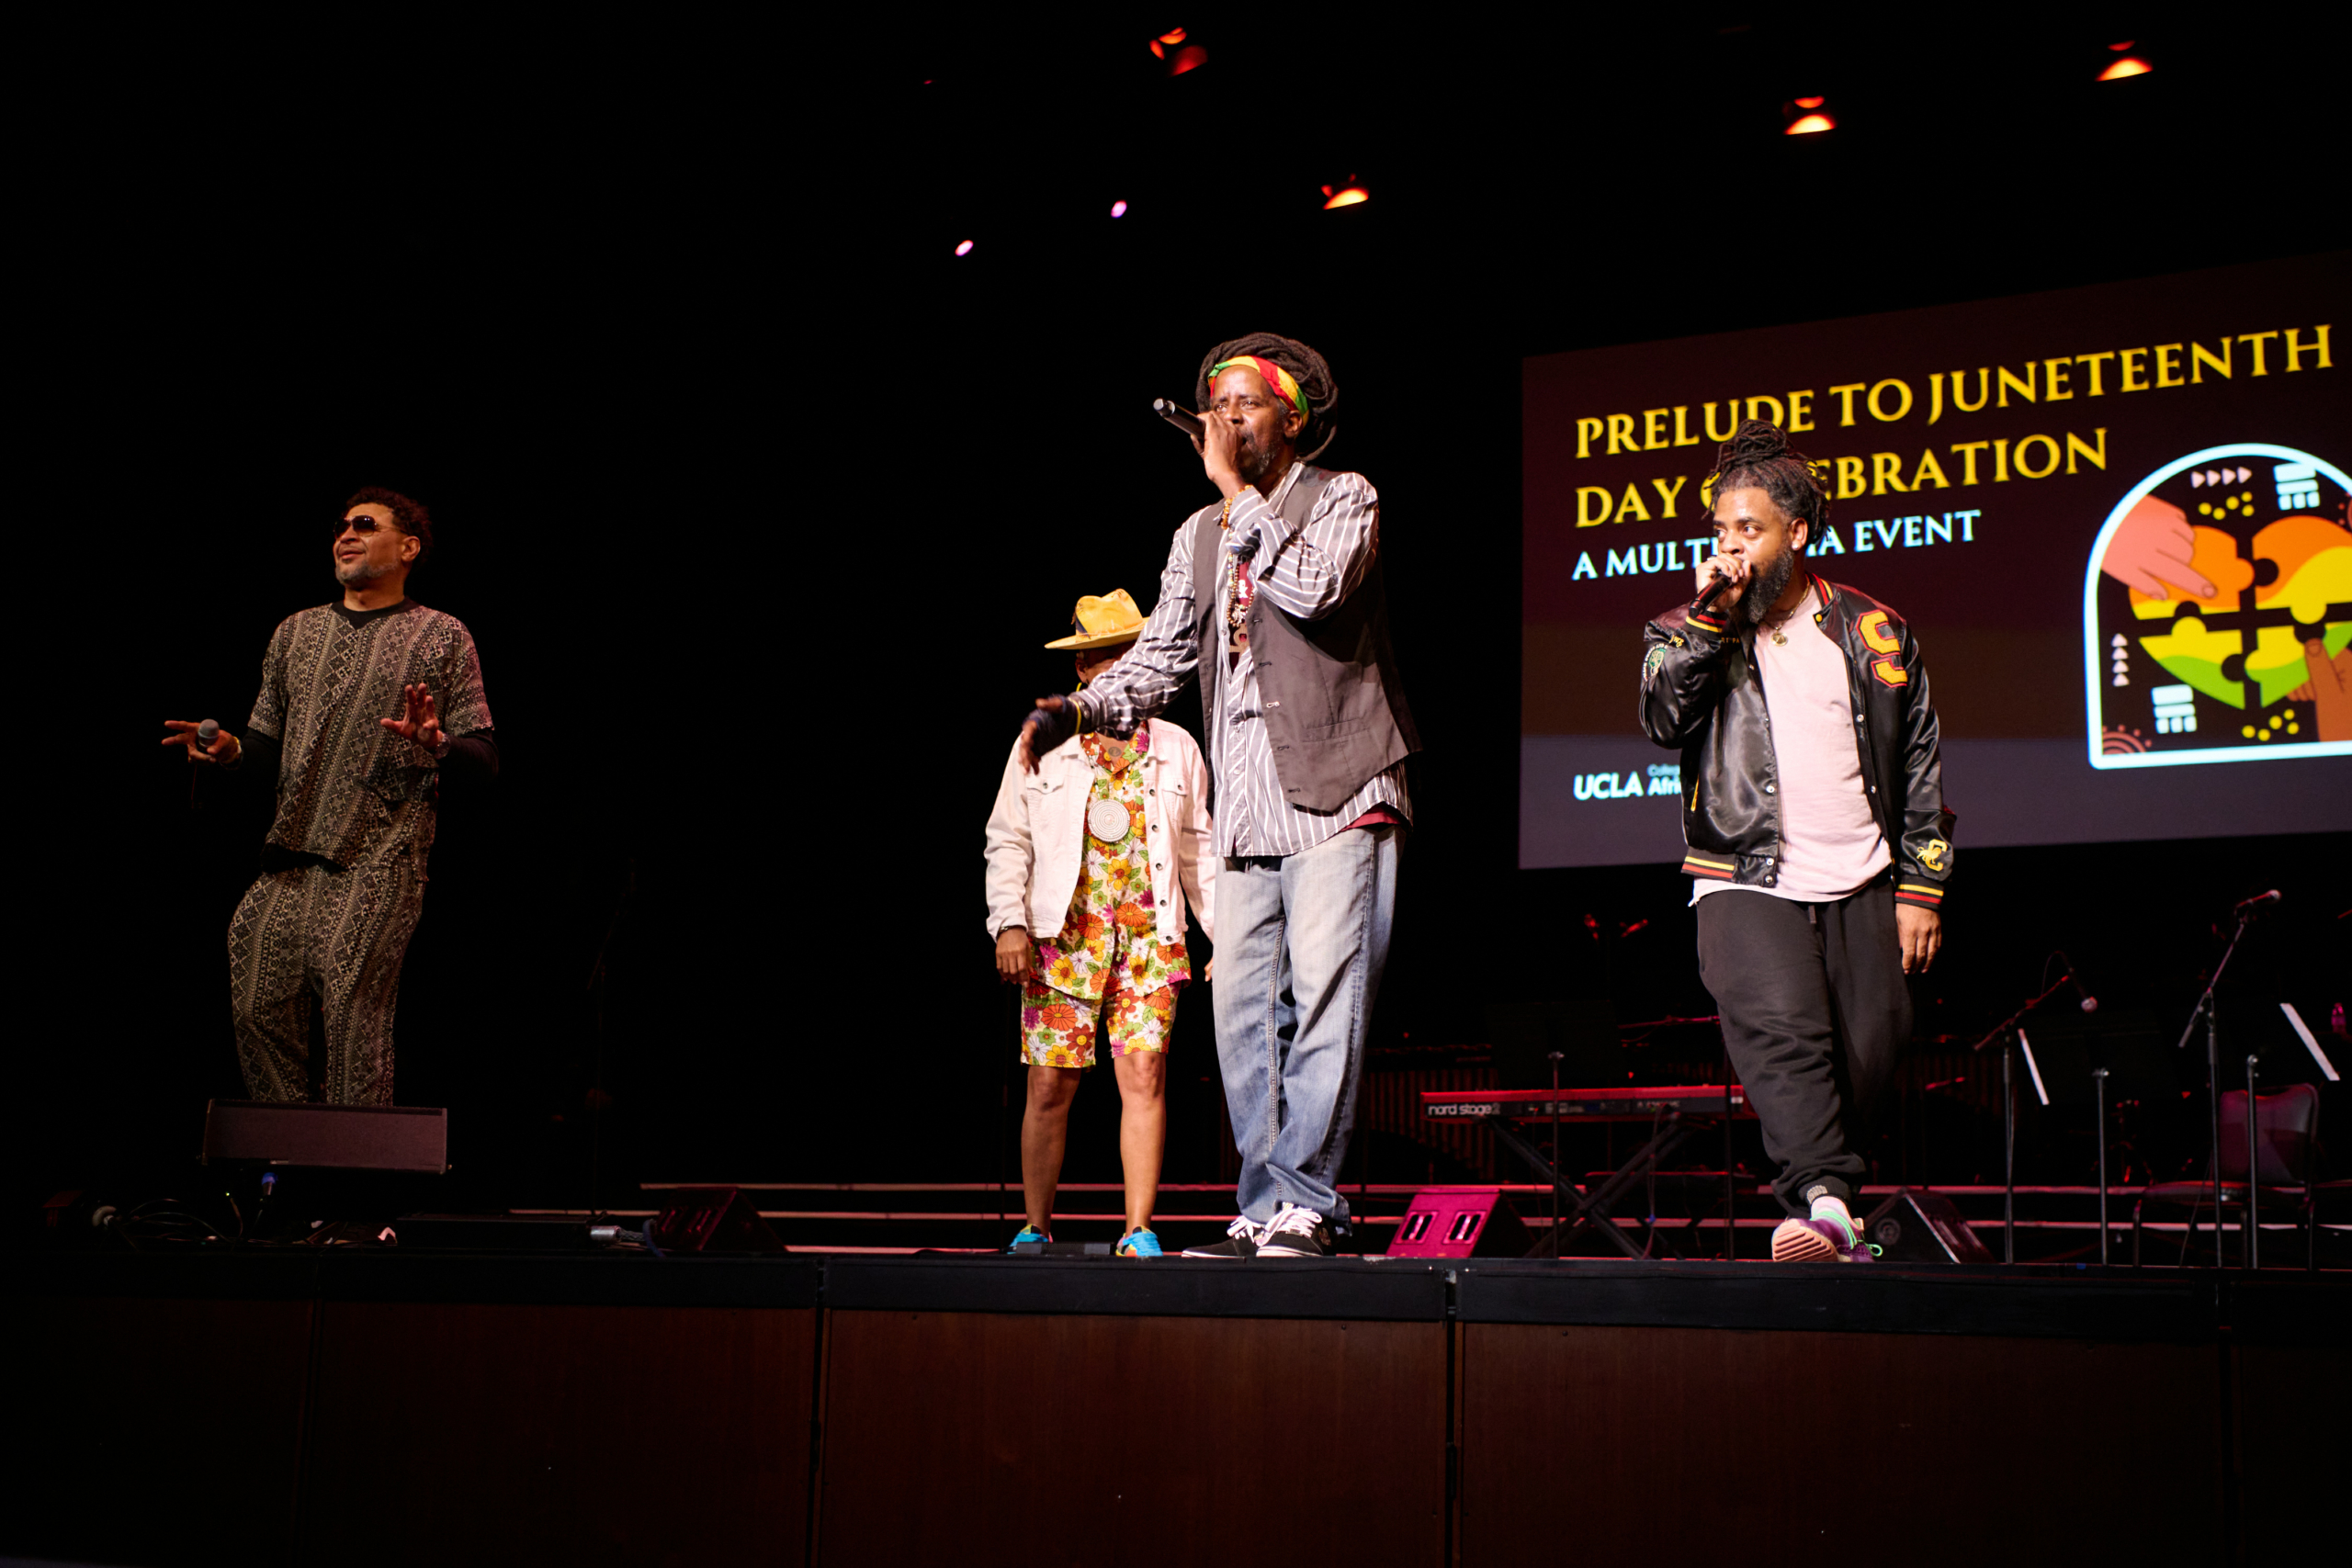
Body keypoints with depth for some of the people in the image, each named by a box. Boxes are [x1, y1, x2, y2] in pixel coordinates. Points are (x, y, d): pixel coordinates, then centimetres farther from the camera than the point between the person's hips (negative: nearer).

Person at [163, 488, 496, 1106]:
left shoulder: (441, 637, 6)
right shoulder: (296, 632, 20)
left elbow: (485, 759, 0)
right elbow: (268, 751, 22)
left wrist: (435, 743, -20)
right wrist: (229, 752, 1)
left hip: (380, 858, -5)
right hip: (292, 855, 5)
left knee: (351, 1015, -11)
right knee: (259, 1008, 0)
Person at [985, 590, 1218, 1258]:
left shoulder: (1177, 749, 13)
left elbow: (1198, 852, 16)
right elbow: (1008, 839, 5)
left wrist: (1226, 933, 10)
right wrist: (1009, 924, -7)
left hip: (1149, 938, 1)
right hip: (1062, 937, -1)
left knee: (1145, 1075, -9)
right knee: (1050, 1086, -1)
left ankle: (1138, 1232, -3)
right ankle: (1035, 1229, 12)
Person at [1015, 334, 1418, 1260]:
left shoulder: (1343, 498, 4)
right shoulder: (1200, 536, 19)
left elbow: (1316, 590, -17)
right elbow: (1161, 655, 15)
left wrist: (1237, 491, -9)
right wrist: (1076, 708, -3)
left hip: (1336, 797, -5)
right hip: (1245, 810, 6)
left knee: (1324, 999, -10)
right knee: (1244, 1013, 3)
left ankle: (1305, 1205, -6)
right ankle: (1260, 1213, 8)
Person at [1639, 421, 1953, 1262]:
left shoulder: (1872, 632, 10)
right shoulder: (1687, 634, 10)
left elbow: (1920, 767, 12)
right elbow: (1664, 719, -10)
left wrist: (1921, 888, 6)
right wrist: (1712, 617, -12)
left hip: (1860, 885, 2)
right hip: (1746, 880, -2)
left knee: (1867, 1055, 1)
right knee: (1782, 1034, -23)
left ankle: (1828, 1210, 18)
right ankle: (1825, 1204, -31)